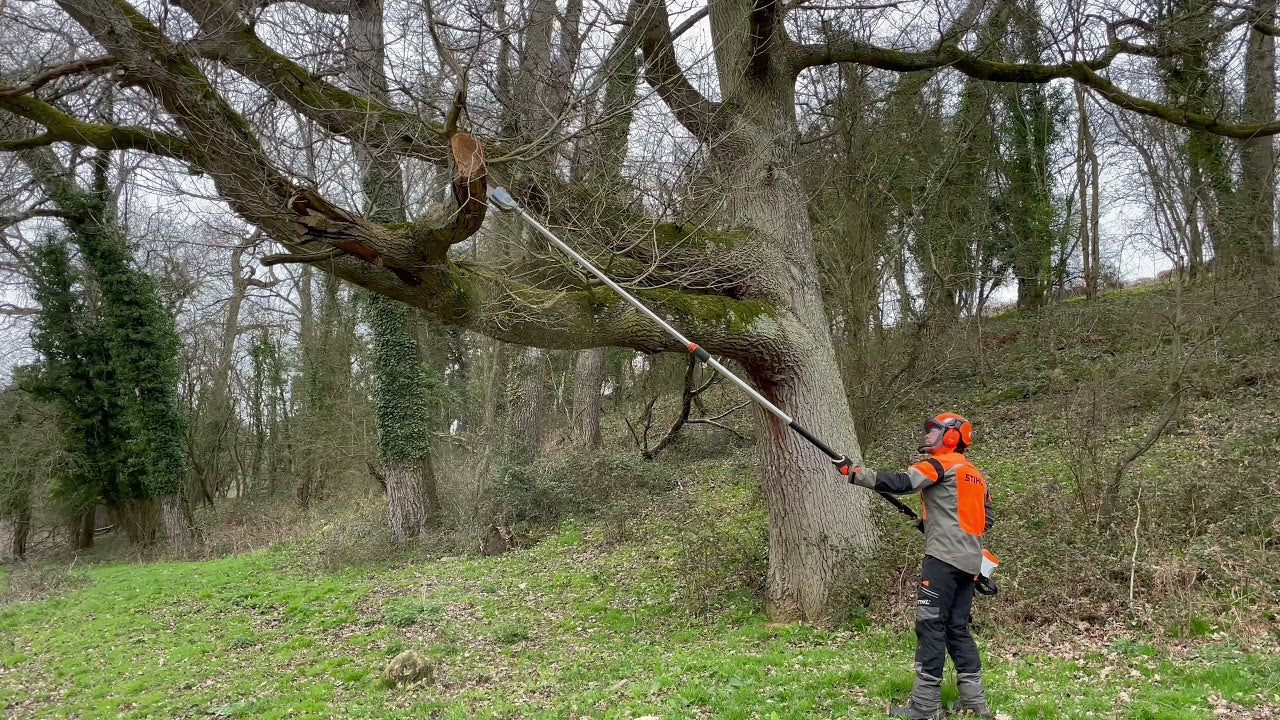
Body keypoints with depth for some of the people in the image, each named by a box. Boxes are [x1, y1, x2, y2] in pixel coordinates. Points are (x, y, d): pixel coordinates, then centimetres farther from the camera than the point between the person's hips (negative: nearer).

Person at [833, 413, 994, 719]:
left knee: (930, 625, -7)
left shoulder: (941, 463, -5)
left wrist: (853, 472, -15)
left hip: (944, 557, -9)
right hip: (969, 561, 9)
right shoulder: (975, 474, 22)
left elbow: (899, 483, -17)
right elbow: (986, 519, 25)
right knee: (957, 627, 13)